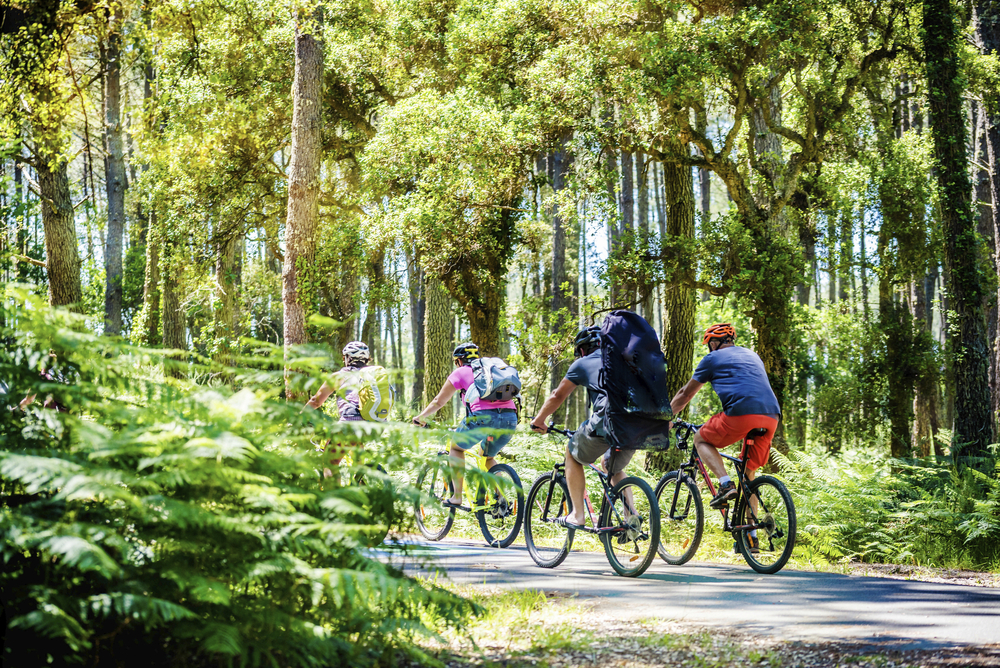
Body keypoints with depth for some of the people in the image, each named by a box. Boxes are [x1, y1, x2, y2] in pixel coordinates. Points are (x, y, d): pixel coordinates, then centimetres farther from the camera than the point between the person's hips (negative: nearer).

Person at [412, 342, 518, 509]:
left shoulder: (461, 372, 15)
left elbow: (439, 402, 22)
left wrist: (420, 417, 38)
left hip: (483, 416, -5)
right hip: (510, 419, 5)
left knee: (457, 447, 21)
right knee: (488, 458, 27)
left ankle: (457, 498, 13)